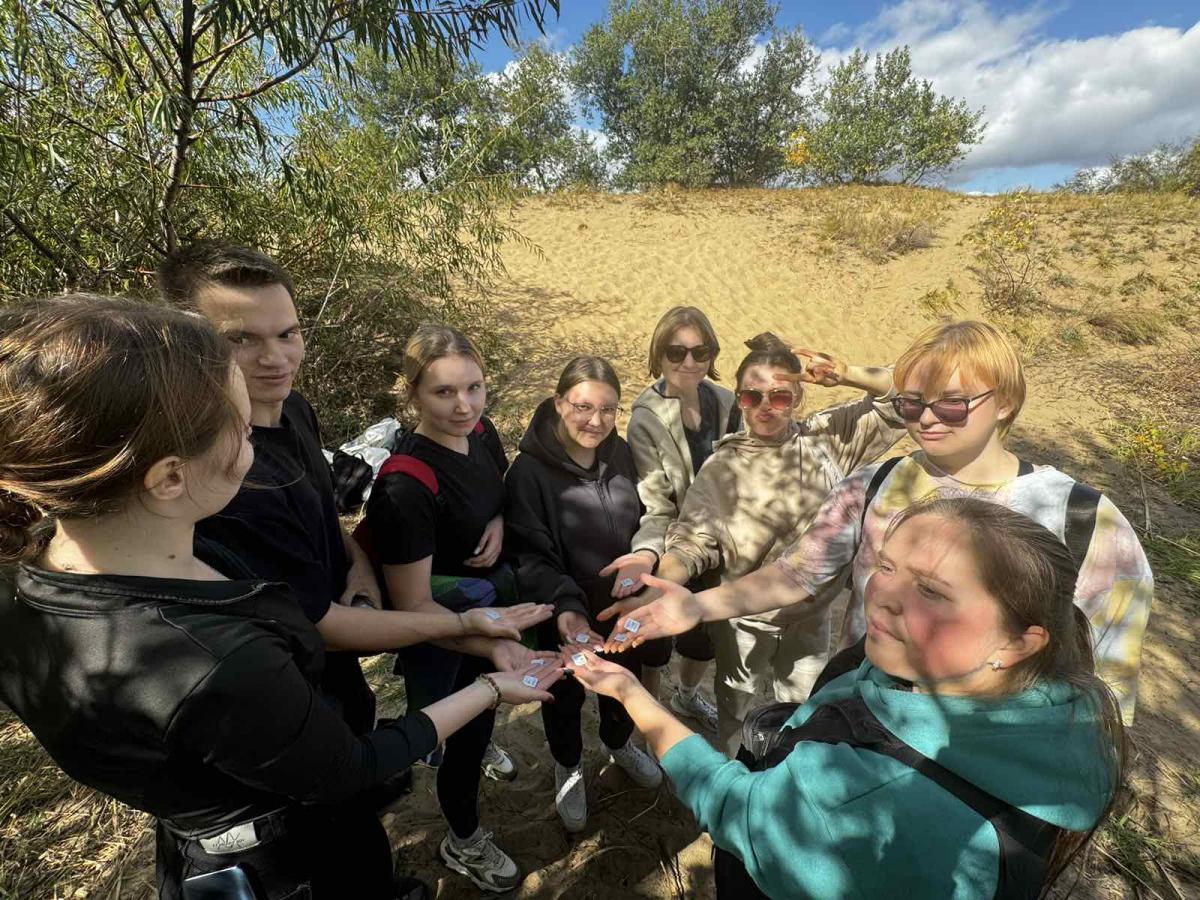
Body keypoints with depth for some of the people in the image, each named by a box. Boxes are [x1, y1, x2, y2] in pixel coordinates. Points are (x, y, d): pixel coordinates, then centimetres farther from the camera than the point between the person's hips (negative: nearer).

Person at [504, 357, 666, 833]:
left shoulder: (620, 453, -8)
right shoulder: (530, 470, -24)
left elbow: (643, 521, 4)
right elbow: (530, 556, -21)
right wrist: (566, 607, -34)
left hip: (625, 607, 4)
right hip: (565, 618, -4)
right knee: (566, 697, 22)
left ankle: (619, 744, 61)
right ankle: (568, 767, 54)